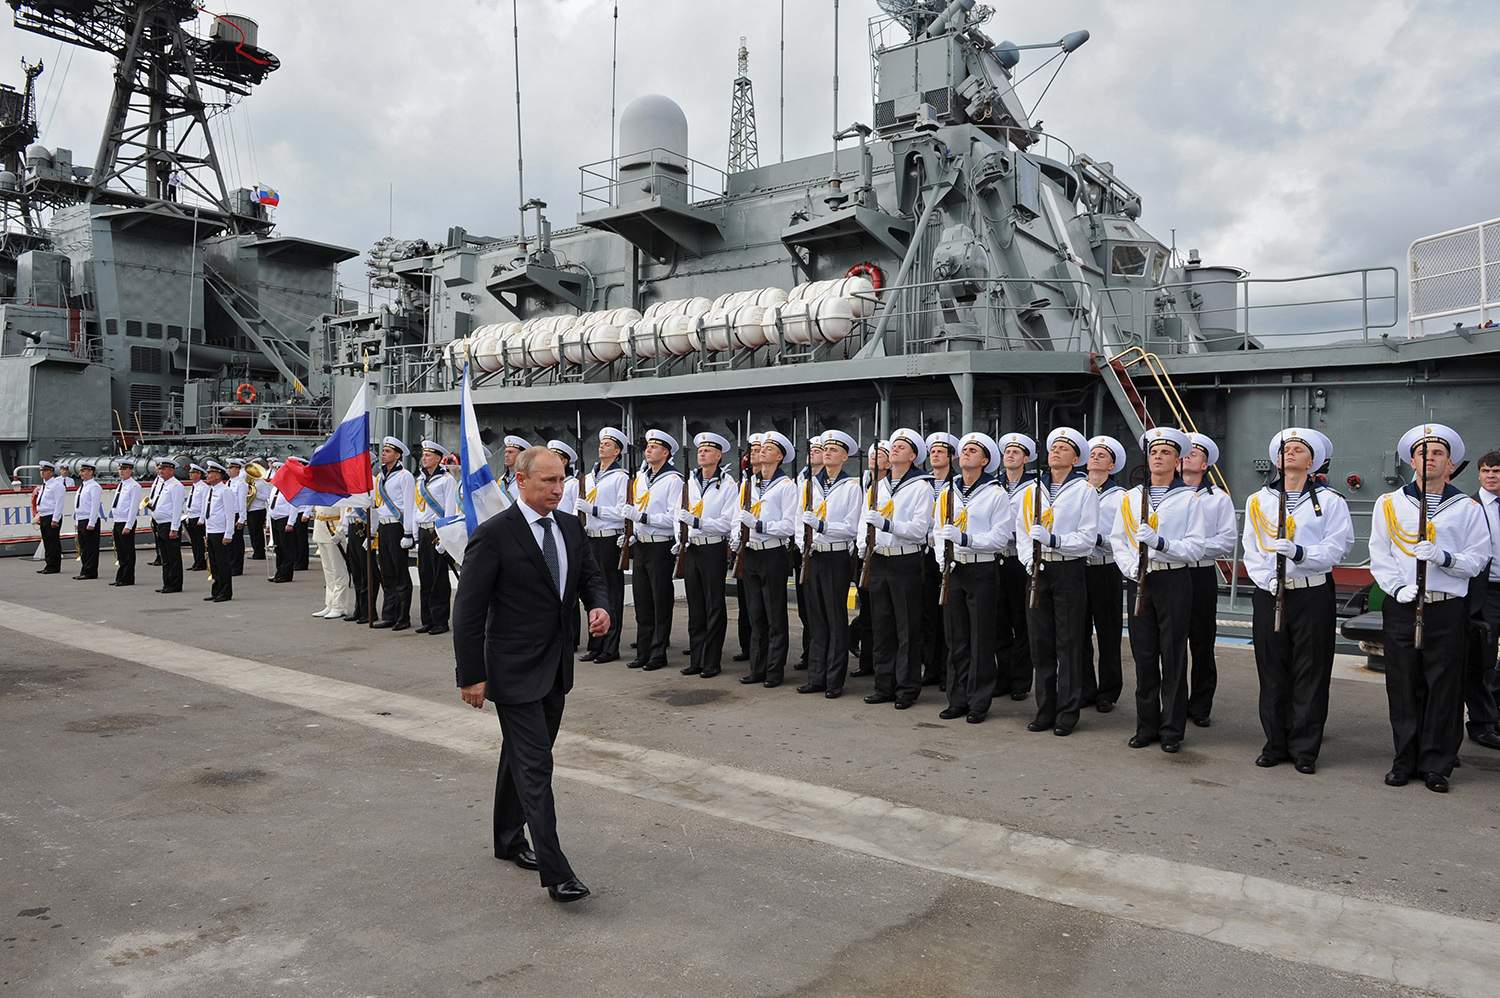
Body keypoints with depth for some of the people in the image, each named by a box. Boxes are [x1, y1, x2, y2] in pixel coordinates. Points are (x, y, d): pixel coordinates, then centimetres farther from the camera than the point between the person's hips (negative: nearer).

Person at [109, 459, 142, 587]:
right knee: (120, 553, 11)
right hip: (117, 523, 8)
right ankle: (120, 578, 16)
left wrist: (128, 526, -18)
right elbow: (115, 507, 21)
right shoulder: (120, 486, 17)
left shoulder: (134, 486, -9)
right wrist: (113, 525, 16)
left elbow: (133, 508, -14)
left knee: (128, 553, -3)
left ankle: (127, 579, 1)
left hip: (127, 523, -8)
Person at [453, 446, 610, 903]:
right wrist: (471, 676, -14)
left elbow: (591, 575, 19)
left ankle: (509, 840, 38)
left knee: (522, 756, 21)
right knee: (535, 766, -6)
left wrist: (599, 606, -4)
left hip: (556, 668, 7)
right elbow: (468, 611, -13)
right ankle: (555, 872, -2)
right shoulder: (493, 535, -15)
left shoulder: (569, 526, 5)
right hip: (515, 671, -7)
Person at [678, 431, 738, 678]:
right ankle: (696, 660, 18)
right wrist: (680, 538, 1)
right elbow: (681, 513, 16)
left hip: (714, 549, -5)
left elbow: (726, 523, -14)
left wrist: (696, 522, -23)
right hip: (691, 549, 6)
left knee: (714, 607, 1)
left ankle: (712, 662, 8)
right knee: (695, 607, 11)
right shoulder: (690, 482, 10)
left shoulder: (728, 485, -7)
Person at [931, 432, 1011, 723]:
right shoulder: (946, 493, 13)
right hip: (952, 571, 5)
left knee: (981, 639, 1)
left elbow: (1000, 537, -10)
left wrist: (964, 539, -21)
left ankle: (979, 703, 9)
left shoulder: (996, 495, -2)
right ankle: (957, 699, 18)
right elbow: (938, 531, 13)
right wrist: (942, 558, -4)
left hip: (983, 571, -4)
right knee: (956, 638, 9)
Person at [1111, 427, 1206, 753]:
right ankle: (1146, 726, 17)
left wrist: (1160, 542, -20)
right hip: (1138, 582, 3)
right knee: (1144, 655, 7)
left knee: (1173, 657, 1)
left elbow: (1195, 547, -5)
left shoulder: (1189, 499, 2)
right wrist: (1130, 567, -6)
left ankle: (1172, 730, 11)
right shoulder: (1130, 497, 11)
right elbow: (1118, 540, 11)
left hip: (1174, 581, -3)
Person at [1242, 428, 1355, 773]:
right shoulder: (1258, 501, 12)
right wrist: (1267, 578, -8)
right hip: (1268, 595, 2)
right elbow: (1251, 551, 8)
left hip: (1313, 596, -2)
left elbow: (1336, 548, -6)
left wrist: (1300, 552, -22)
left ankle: (1305, 749, 12)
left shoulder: (1330, 501, 4)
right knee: (1272, 672, 6)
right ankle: (1276, 744, 17)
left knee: (1310, 673, 2)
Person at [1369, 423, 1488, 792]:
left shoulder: (1467, 508, 7)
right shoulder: (1389, 503, 9)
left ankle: (1437, 766, 13)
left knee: (1444, 689, 2)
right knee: (1403, 686, 5)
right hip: (1401, 607, 1)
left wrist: (1443, 557, -15)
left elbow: (1477, 559, 3)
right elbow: (1379, 556, 6)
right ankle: (1405, 761, 16)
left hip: (1448, 609, -1)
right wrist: (1398, 587, -9)